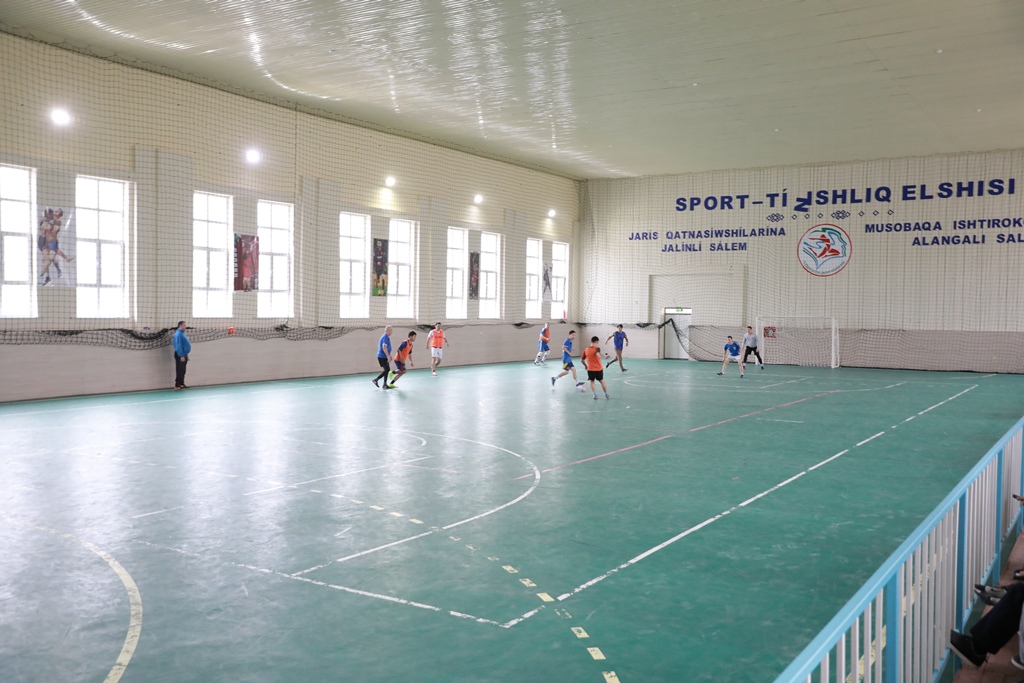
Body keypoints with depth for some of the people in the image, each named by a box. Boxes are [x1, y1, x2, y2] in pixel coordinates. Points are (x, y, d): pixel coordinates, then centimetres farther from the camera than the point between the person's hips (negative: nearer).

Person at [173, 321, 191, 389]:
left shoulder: (182, 333, 14)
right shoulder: (178, 334, -16)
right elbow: (178, 346, -22)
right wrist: (181, 356, -24)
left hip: (184, 354, 10)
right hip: (180, 355, -10)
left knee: (182, 371, 14)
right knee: (180, 371, -8)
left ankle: (181, 384, 21)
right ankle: (177, 385, -6)